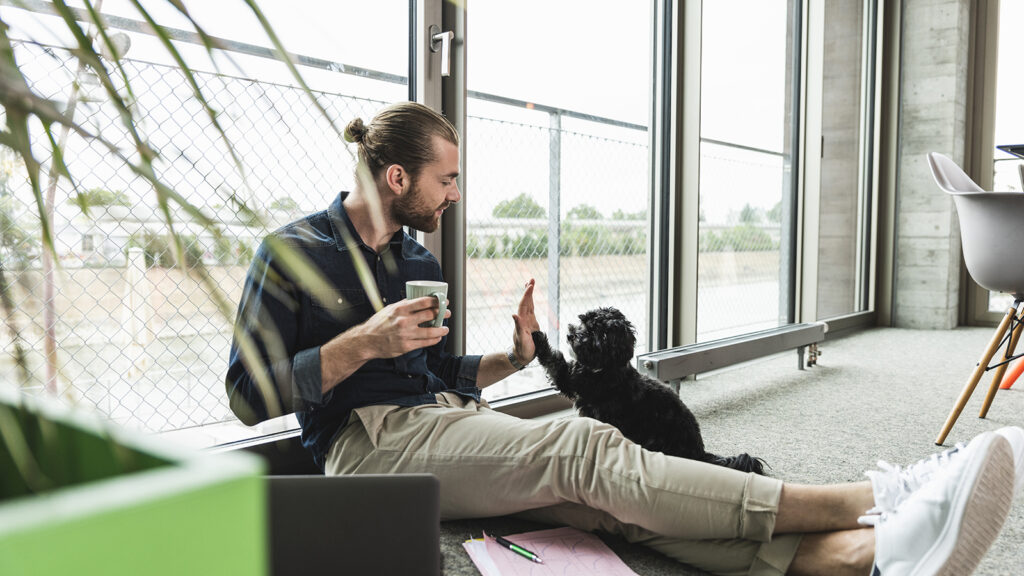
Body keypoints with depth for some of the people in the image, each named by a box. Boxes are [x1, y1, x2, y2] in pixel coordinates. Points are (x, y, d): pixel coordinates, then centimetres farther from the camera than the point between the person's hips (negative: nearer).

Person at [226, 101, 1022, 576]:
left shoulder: (418, 260, 20)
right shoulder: (293, 254, 0)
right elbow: (251, 396, -6)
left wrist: (511, 358, 4)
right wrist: (362, 342, -17)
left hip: (447, 422, 7)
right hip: (370, 442, -6)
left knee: (607, 493, -22)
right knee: (586, 448, -28)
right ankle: (863, 500, -30)